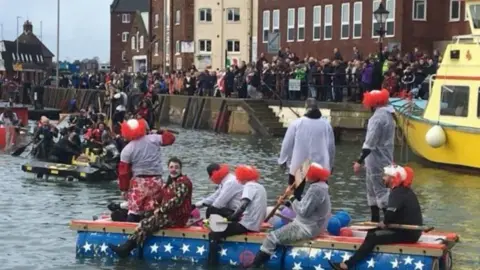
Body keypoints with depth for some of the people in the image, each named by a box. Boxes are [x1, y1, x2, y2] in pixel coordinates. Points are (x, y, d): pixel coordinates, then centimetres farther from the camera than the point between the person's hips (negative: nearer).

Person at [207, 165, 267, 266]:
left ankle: (212, 264, -13)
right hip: (255, 225, 10)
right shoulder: (260, 187, 17)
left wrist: (231, 218, -13)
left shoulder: (249, 185, -10)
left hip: (247, 225, -10)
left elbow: (243, 206, -23)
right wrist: (236, 217, 15)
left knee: (213, 235, -8)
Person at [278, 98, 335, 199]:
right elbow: (331, 146, 10)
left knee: (294, 195, 9)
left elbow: (287, 143, -1)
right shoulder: (326, 124, 1)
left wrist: (283, 160, 13)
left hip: (299, 166, -2)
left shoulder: (296, 123, -7)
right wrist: (330, 165, 22)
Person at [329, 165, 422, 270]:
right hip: (411, 231, 10)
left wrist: (384, 223, -13)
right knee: (373, 232, 14)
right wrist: (386, 223, 0)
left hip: (407, 234, -10)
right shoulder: (405, 191, 14)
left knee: (372, 238, -13)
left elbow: (391, 213, -32)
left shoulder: (397, 193, -18)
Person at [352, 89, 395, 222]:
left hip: (377, 162, -10)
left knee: (381, 191, -9)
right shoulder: (388, 115, 13)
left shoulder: (378, 117, -19)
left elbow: (370, 143, -25)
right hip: (384, 160, 10)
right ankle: (375, 221, 23)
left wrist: (359, 161, -24)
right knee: (373, 190, 17)